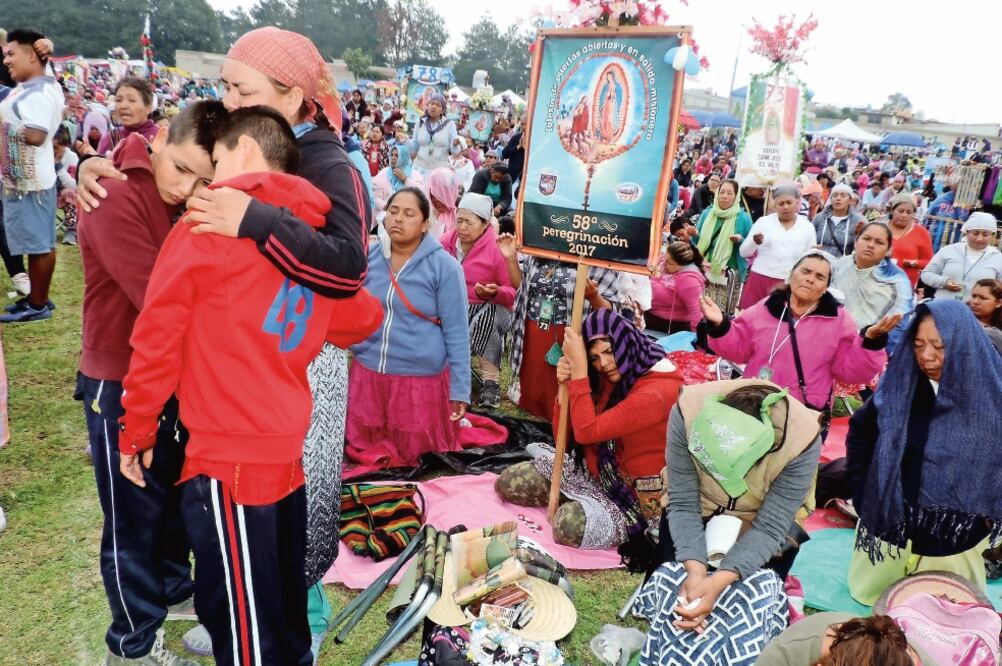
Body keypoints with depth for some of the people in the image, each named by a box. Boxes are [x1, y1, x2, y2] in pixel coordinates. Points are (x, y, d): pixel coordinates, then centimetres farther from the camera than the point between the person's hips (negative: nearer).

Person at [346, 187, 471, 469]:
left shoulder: (444, 266, -11)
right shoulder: (368, 257, 0)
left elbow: (456, 332, -10)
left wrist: (460, 391, -10)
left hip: (421, 379, -4)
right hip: (367, 374, 4)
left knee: (418, 456, 13)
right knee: (362, 451, 17)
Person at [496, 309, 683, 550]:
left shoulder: (657, 392, -26)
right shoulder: (609, 379, 0)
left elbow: (587, 432, -31)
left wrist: (578, 369, -28)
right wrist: (565, 384, -15)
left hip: (634, 496, -7)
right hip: (595, 472, 7)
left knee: (572, 525, -34)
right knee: (509, 483, -1)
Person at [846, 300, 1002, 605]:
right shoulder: (898, 386, -11)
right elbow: (859, 433, 4)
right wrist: (863, 496, 0)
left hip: (957, 541, -1)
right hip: (891, 526, 1)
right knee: (868, 599, 18)